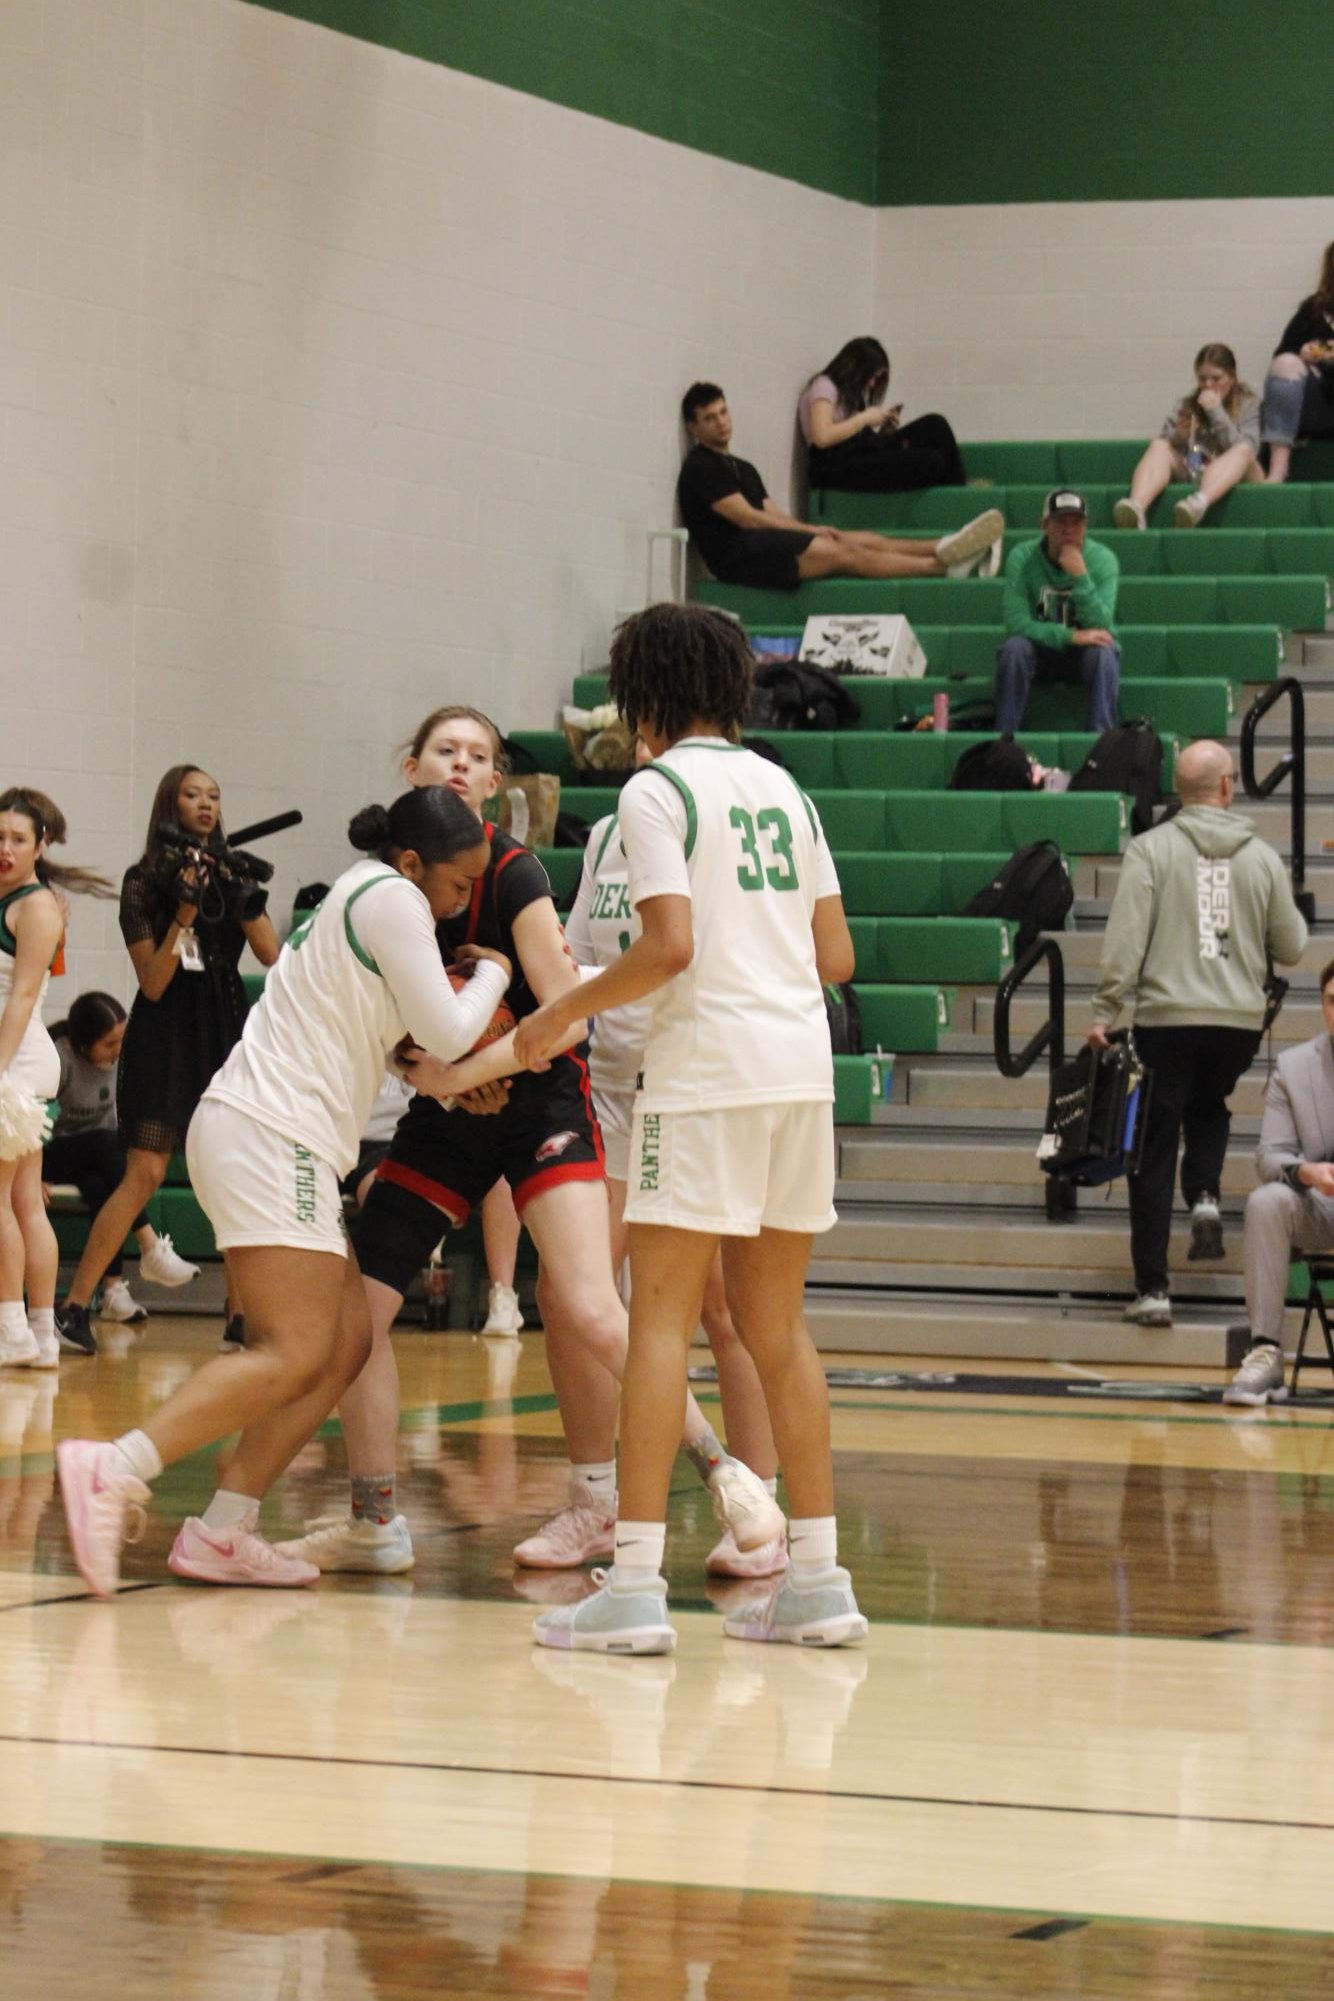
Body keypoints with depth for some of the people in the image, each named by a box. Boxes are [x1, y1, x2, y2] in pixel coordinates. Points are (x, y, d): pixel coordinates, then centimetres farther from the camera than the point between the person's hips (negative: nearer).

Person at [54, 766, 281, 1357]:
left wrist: (243, 898, -16)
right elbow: (153, 984, -8)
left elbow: (271, 954, -1)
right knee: (144, 1174, -12)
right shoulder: (143, 883, -3)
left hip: (225, 1030, 4)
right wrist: (183, 916, -20)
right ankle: (72, 1307, -7)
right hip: (164, 1035, -4)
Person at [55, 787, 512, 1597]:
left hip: (284, 1144, 11)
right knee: (294, 1355, -17)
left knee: (346, 1343, 6)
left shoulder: (361, 898, 23)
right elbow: (445, 1031, -10)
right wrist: (492, 974, 7)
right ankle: (114, 1469, -28)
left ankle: (223, 1531, 0)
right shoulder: (390, 898, -8)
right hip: (271, 1137, -11)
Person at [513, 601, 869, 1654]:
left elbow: (671, 944, -16)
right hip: (801, 1064, 7)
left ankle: (636, 1582, -10)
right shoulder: (782, 787, 16)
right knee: (776, 1323, 12)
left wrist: (563, 1012, -4)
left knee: (661, 1316, -5)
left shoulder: (657, 789, -5)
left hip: (706, 1067, -7)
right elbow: (836, 954, 15)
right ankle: (819, 1577, 12)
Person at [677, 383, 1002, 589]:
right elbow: (746, 518, -12)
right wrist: (811, 532, -7)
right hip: (738, 558, -9)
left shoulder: (740, 468, 25)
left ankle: (946, 552, -13)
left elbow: (774, 516, 17)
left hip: (766, 546, 9)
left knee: (864, 542, -3)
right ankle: (944, 565, -24)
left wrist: (811, 531, -3)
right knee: (844, 552, -19)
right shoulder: (701, 468, -6)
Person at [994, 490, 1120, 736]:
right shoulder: (1022, 557, -12)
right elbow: (1015, 622, -21)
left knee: (1105, 651, -33)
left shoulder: (1103, 559, -11)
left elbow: (1100, 628, -21)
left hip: (1084, 656, 0)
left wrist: (1080, 577, -33)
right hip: (1040, 649, 0)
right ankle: (1005, 738, -28)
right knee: (1014, 647, -32)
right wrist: (1071, 636, -30)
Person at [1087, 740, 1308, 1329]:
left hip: (1167, 1020, -2)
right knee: (1210, 1108, 32)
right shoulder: (1261, 857, 3)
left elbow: (1126, 938, -12)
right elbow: (1291, 948, 9)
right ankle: (1205, 1196, 5)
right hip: (1239, 1021, 2)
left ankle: (1152, 1289, 2)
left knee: (1154, 1152, 4)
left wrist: (1105, 1011, -8)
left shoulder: (1150, 849, -4)